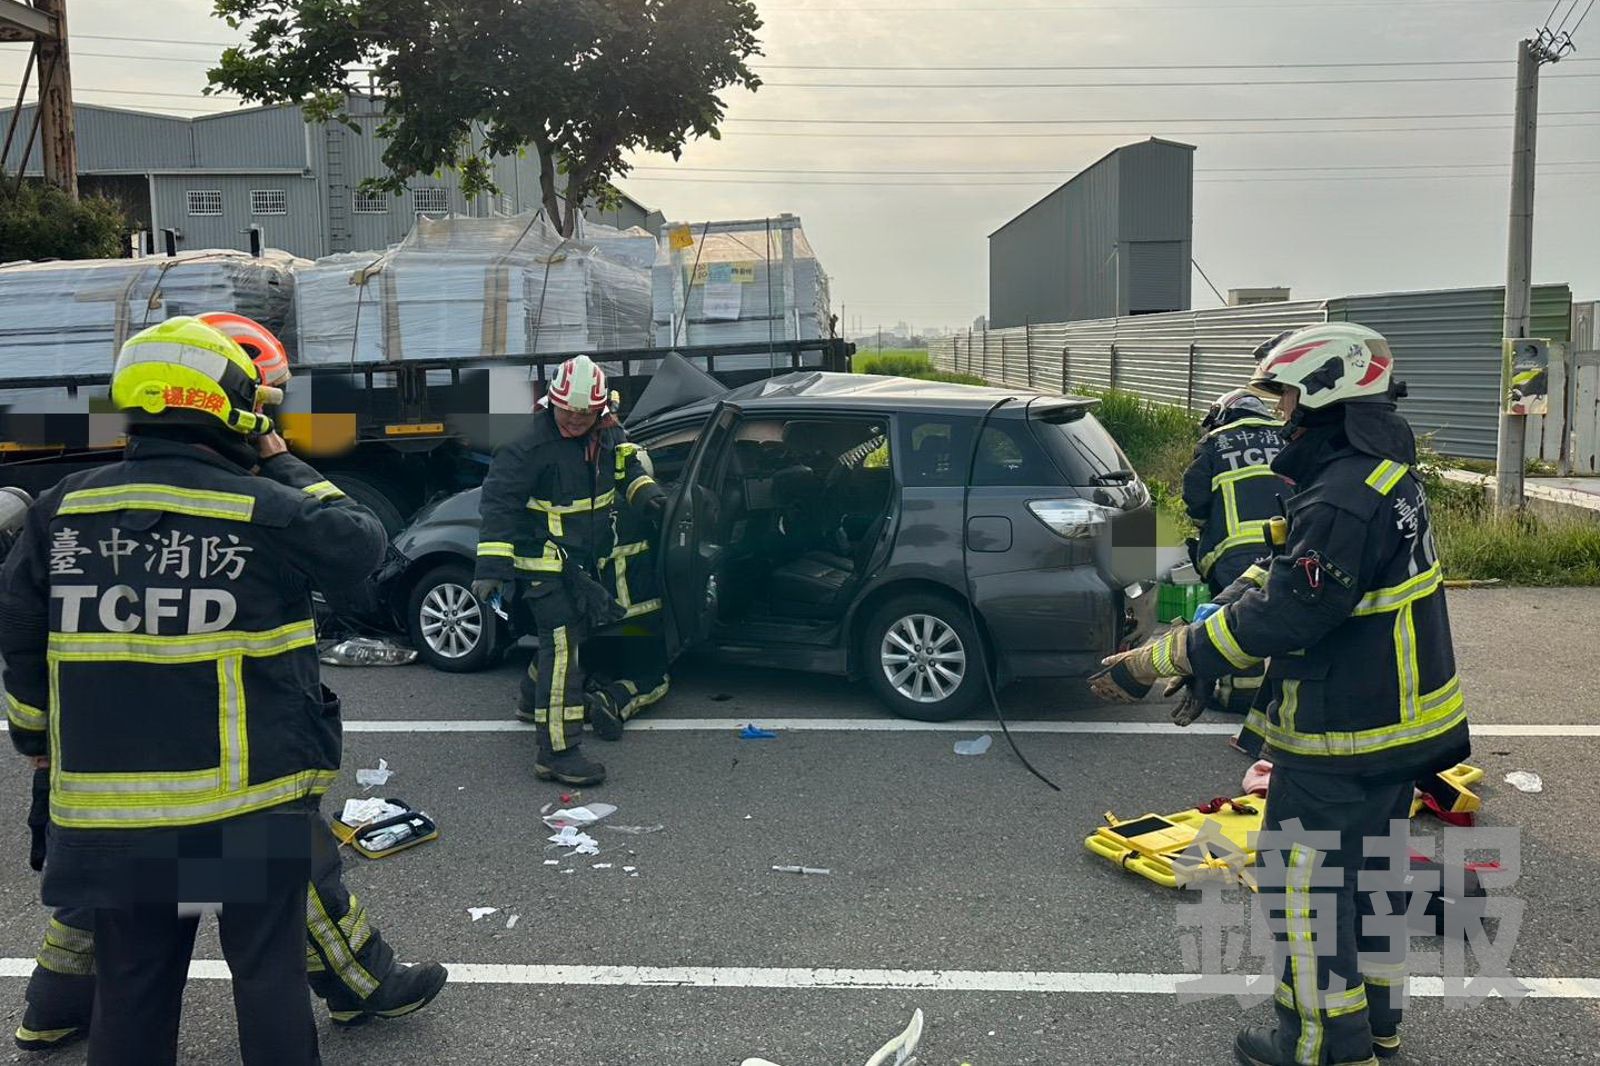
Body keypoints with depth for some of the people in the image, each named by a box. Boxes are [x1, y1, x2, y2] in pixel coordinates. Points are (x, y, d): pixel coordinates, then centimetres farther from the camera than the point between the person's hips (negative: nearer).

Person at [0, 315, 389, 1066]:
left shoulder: (63, 510, 1)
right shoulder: (264, 511, -14)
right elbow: (360, 544, 1)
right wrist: (284, 466, 8)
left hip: (111, 804, 5)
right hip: (250, 803, -4)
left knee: (131, 983, 18)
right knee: (269, 973, 10)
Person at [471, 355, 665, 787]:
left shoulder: (608, 433, 0)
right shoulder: (533, 447, -21)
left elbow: (627, 465, 22)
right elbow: (498, 503, -21)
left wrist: (644, 490, 1)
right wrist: (491, 568, -27)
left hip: (586, 560, 8)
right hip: (546, 563, -8)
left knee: (568, 633, 23)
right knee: (562, 643, -13)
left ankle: (534, 698, 48)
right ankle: (557, 752, -12)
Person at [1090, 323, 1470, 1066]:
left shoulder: (1343, 501, -28)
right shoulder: (1386, 474, 7)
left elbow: (1277, 619, -30)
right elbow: (1291, 574, 10)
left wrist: (1153, 663, -25)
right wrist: (1236, 597, -4)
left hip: (1340, 736, -10)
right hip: (1395, 722, 10)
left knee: (1305, 879, 4)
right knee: (1369, 866, 22)